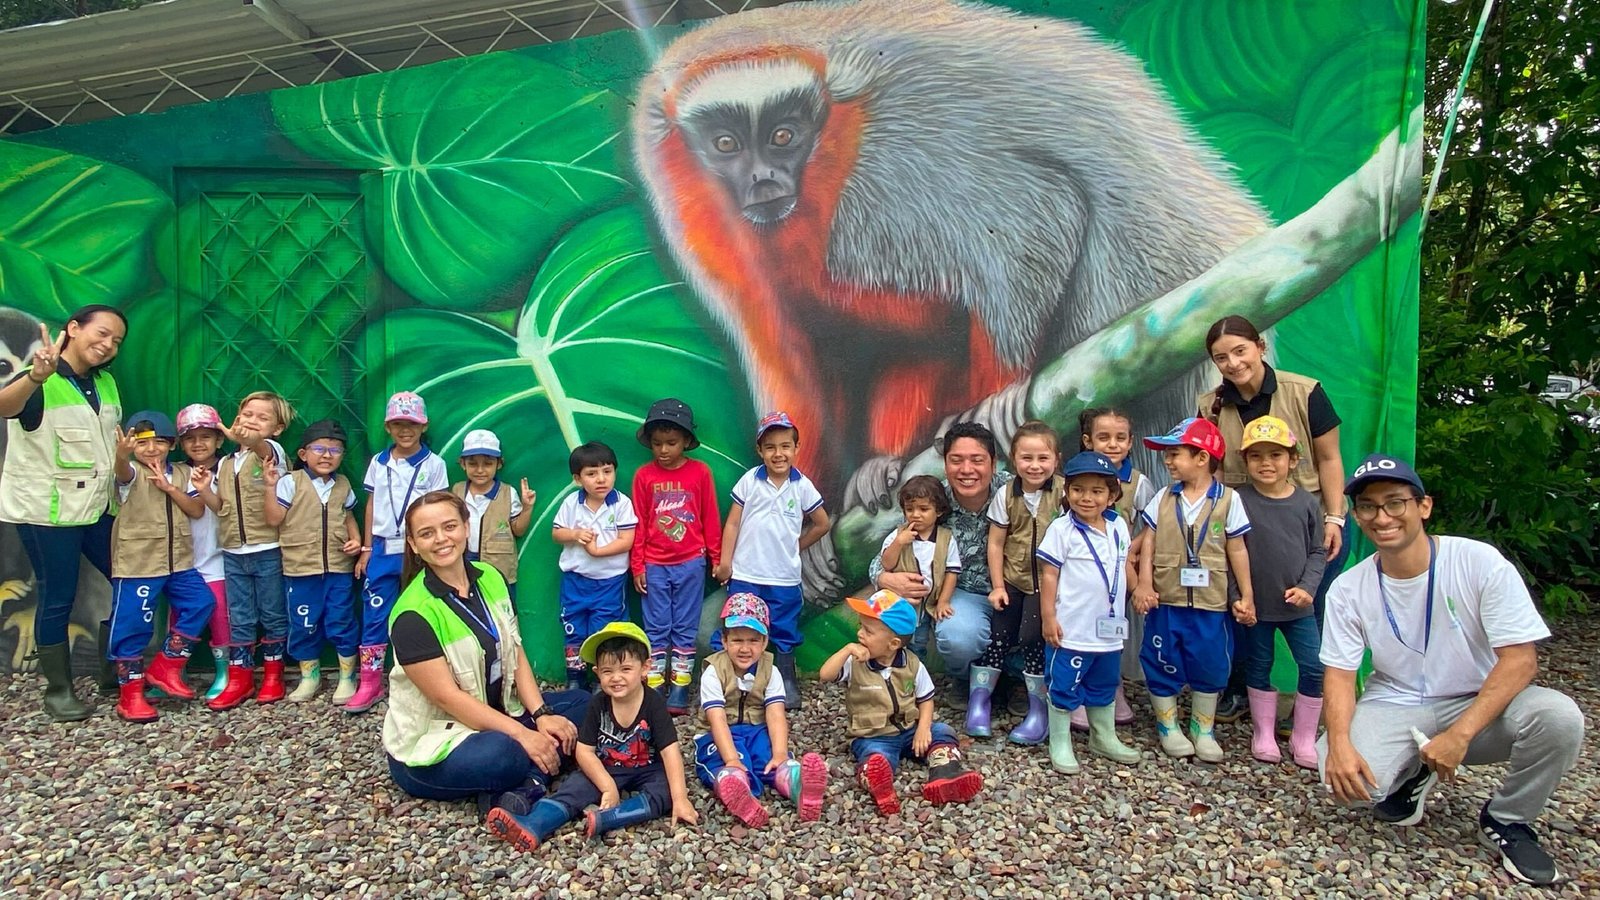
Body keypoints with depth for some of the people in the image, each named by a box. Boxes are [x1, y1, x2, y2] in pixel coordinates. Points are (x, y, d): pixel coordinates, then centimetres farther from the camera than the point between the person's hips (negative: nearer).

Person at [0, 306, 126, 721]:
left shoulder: (105, 383, 8)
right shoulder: (39, 383, -16)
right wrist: (36, 376, -58)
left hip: (98, 506, 7)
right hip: (46, 511, -7)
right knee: (57, 600, 1)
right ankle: (58, 691, 15)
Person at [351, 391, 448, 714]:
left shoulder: (433, 464, -2)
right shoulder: (378, 463, 7)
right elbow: (371, 506, 10)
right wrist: (367, 548, 8)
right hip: (383, 550, 3)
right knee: (374, 615, 5)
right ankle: (369, 684, 14)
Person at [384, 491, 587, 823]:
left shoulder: (490, 579, 1)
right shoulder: (413, 615, -20)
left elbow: (516, 656, 2)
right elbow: (447, 696, -23)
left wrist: (542, 715, -11)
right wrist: (523, 734, -26)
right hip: (430, 742, -8)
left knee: (580, 704, -3)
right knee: (507, 754, -39)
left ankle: (525, 787, -18)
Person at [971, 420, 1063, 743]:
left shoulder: (1064, 492, -9)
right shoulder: (1006, 496, -4)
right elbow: (996, 543, 1)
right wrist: (997, 585, 0)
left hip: (1048, 583, -2)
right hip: (1012, 580, 2)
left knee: (1032, 638, -7)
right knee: (999, 636, 7)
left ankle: (1039, 709, 11)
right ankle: (979, 697, 23)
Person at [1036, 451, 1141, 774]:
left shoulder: (1118, 526, 4)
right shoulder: (1062, 529, -13)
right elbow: (1049, 575, -12)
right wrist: (1048, 617, -14)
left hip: (1109, 629, 6)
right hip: (1071, 630, -6)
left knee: (1105, 687, 21)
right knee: (1064, 689, 4)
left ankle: (1104, 738, 38)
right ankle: (1060, 745, 18)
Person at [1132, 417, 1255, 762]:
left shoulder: (1228, 500, -3)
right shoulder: (1163, 500, 2)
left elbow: (1237, 551, 0)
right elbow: (1148, 545, 1)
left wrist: (1246, 596, 1)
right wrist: (1144, 584, -9)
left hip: (1210, 603, -1)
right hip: (1165, 600, 1)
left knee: (1209, 665, 9)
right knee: (1162, 663, 9)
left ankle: (1203, 728, 27)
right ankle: (1168, 725, 26)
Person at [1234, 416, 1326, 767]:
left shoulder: (1307, 503, -2)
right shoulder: (1239, 501, -9)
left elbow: (1317, 551, 5)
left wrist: (1307, 586, -9)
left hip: (1297, 605, 2)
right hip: (1256, 604, -2)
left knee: (1315, 667, 1)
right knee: (1258, 668, 11)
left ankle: (1304, 739, 18)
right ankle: (1263, 734, 27)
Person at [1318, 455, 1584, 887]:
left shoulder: (1480, 562, -14)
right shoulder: (1348, 589, -7)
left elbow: (1521, 658, -16)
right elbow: (1340, 673, -5)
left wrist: (1459, 735, -27)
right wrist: (1339, 743, -26)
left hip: (1478, 705, 0)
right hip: (1394, 708, 1)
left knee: (1559, 717, -31)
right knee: (1344, 777, -28)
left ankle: (1506, 819, -1)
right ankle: (1410, 775, 12)